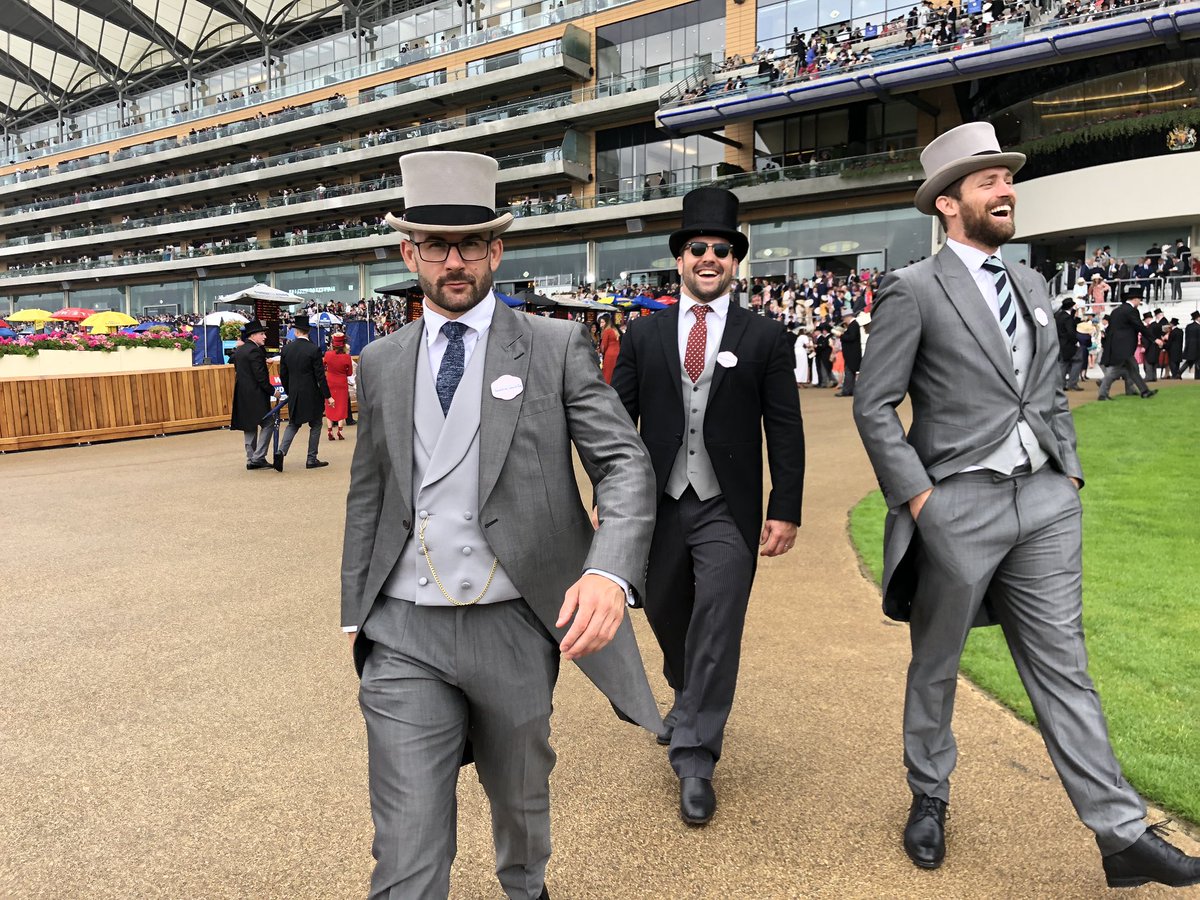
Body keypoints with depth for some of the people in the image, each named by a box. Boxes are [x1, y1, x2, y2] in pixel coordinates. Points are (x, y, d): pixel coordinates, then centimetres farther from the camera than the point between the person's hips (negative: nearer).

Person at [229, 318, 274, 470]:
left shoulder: (238, 351, 14)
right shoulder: (255, 351, -15)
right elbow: (260, 376, -19)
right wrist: (272, 390, -11)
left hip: (242, 395, 10)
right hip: (255, 394, -9)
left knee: (249, 427, 12)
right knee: (267, 424, -3)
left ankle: (251, 460, 15)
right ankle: (258, 457, -8)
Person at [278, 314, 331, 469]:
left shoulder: (286, 349, 1)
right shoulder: (314, 349, -13)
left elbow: (283, 375, 7)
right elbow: (320, 376, -13)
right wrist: (327, 395, -6)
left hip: (294, 394, 4)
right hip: (312, 395, -4)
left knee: (293, 424, 18)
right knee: (315, 425, 9)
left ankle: (281, 451, -2)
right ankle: (311, 459, 11)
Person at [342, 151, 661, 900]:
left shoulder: (557, 347, -4)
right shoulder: (380, 363, 7)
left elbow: (626, 463, -11)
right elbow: (367, 494, 13)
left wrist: (610, 571, -29)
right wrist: (356, 610, 13)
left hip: (516, 628, -1)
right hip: (403, 637, 2)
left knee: (521, 794, 23)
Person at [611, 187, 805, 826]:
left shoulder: (765, 338, 1)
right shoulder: (644, 335, 6)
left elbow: (785, 431, 0)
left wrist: (785, 509, -6)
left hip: (728, 511, -2)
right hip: (657, 505, 3)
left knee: (717, 628, -6)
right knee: (665, 615, 18)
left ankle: (694, 761, 8)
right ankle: (687, 698, 48)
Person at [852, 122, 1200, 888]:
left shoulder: (1031, 286, 14)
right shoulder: (913, 291, -7)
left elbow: (1052, 397, 19)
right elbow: (873, 406, -10)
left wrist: (1072, 474, 10)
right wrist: (916, 496, -15)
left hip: (1044, 504, 5)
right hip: (956, 508, -5)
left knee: (1063, 670, 9)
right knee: (936, 667, 12)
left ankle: (1123, 834, 18)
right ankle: (930, 798, 32)